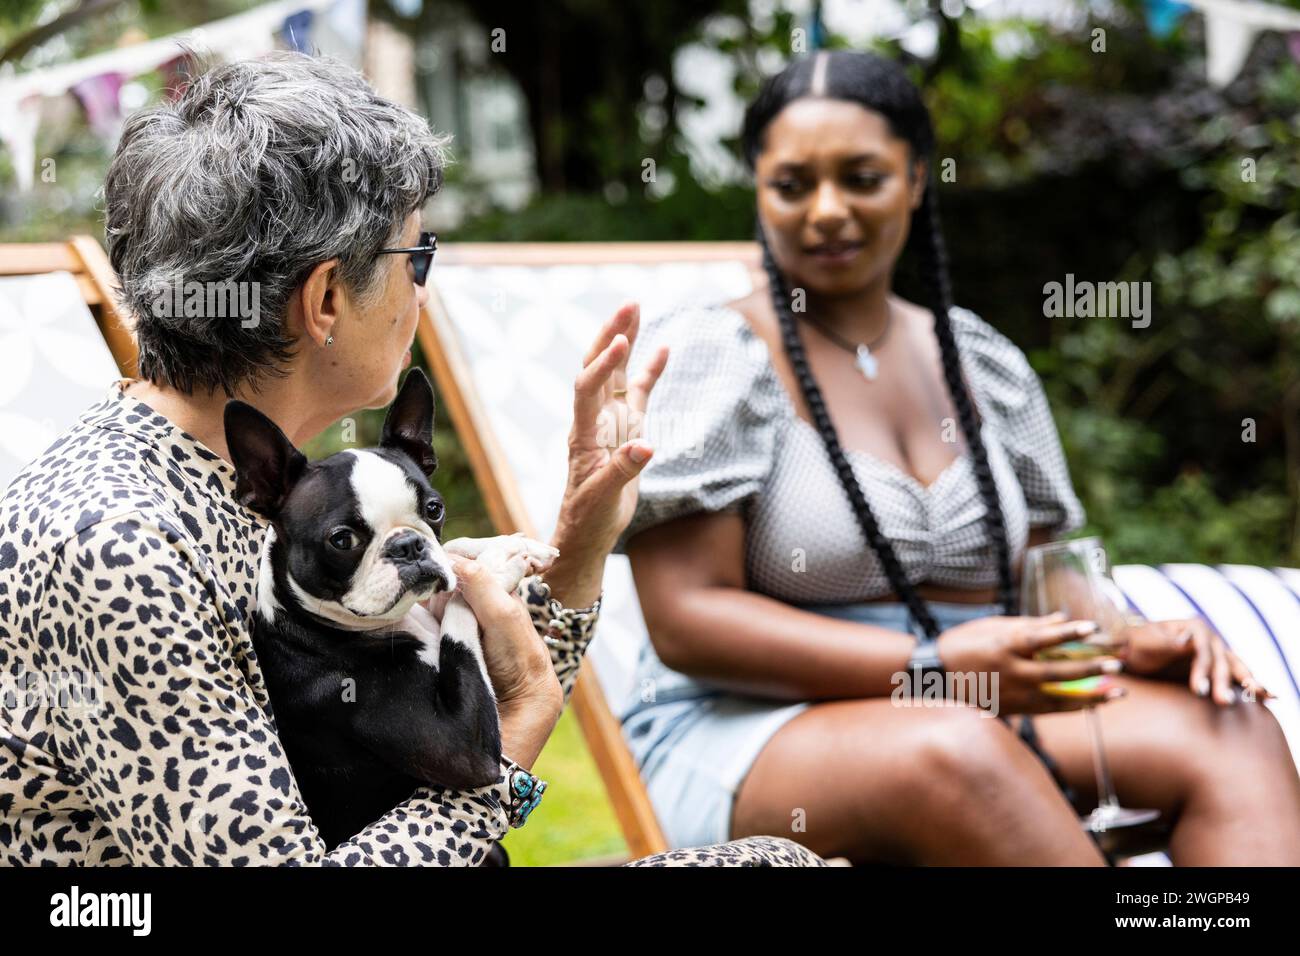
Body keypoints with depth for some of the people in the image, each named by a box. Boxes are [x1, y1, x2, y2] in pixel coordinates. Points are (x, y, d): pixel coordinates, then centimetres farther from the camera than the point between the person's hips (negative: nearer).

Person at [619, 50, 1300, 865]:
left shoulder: (983, 363, 14)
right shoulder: (705, 359, -4)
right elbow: (687, 621, -12)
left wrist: (1124, 640, -5)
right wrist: (935, 667, -22)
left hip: (987, 717, 6)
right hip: (749, 736, -5)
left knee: (1231, 727, -20)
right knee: (957, 751, -38)